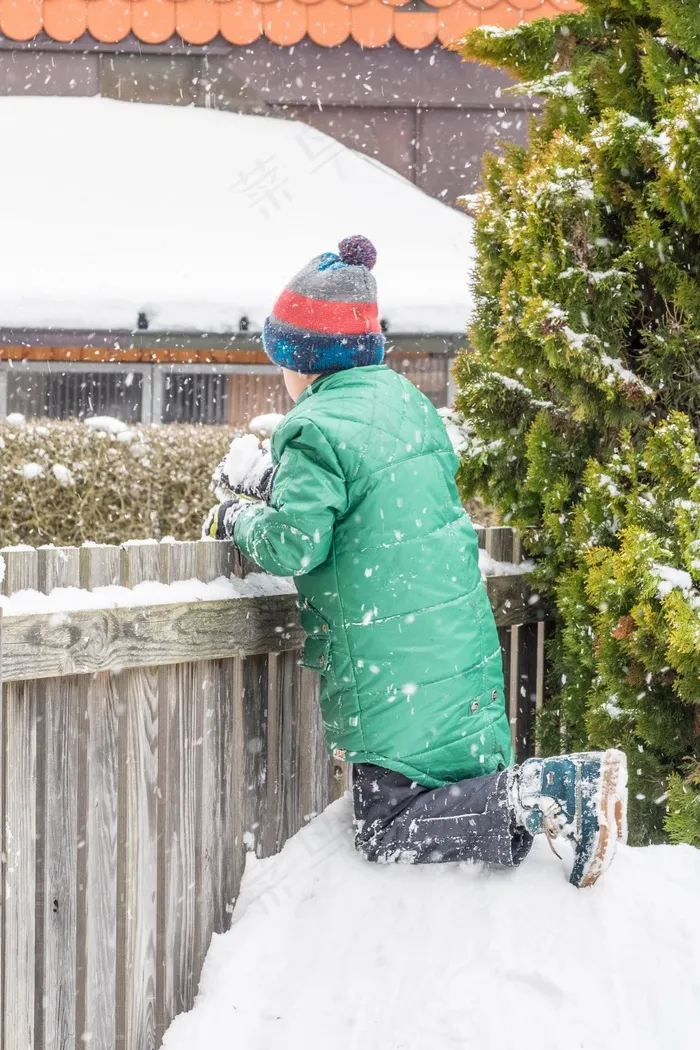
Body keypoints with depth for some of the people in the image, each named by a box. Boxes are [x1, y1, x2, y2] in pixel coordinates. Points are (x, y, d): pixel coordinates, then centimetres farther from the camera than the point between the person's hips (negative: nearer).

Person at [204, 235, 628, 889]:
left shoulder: (316, 431, -15)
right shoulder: (403, 398, 11)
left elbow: (293, 545, -20)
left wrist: (242, 520, 3)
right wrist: (280, 483, 28)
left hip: (390, 658, -9)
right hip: (461, 633, 9)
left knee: (386, 832, -3)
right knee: (469, 777, 21)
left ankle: (547, 795, -17)